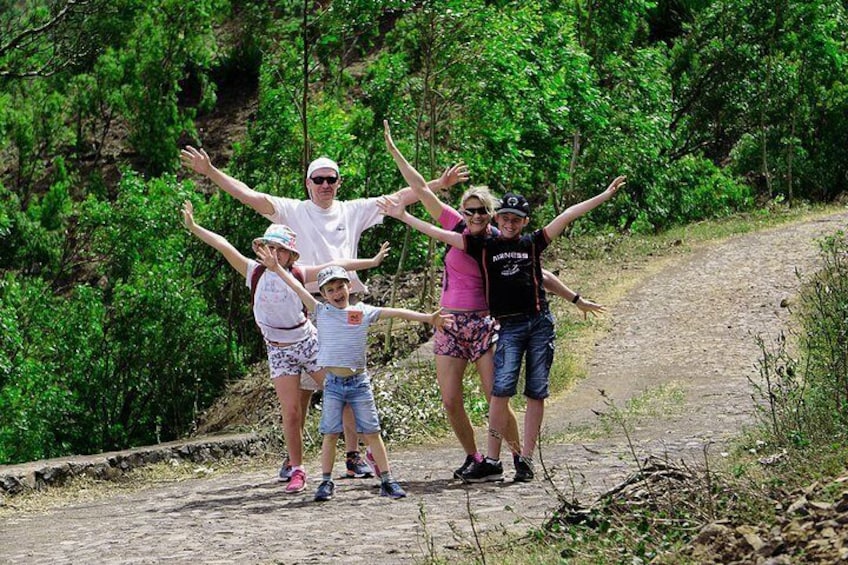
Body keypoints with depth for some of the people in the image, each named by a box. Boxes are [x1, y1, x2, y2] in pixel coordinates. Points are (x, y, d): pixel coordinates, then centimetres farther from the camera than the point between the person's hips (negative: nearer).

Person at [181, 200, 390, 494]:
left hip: (309, 343, 0)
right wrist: (193, 227, -16)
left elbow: (336, 265, -3)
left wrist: (372, 261, 1)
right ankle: (297, 471, 7)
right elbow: (224, 246, -12)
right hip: (279, 352, 0)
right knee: (291, 414, -4)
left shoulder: (298, 275, -7)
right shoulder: (255, 272, -6)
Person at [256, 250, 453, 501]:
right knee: (330, 433, 2)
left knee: (371, 432, 1)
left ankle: (387, 480, 4)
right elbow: (298, 288, 2)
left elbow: (395, 312, 2)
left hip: (359, 381, 0)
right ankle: (326, 482, 10)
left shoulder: (363, 311, 4)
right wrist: (276, 268, 0)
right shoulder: (322, 312, 4)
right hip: (333, 382, 0)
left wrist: (428, 318, -1)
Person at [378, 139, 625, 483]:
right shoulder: (483, 246, 8)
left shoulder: (533, 243, 9)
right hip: (509, 326, -1)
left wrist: (605, 195, 8)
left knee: (536, 393, 0)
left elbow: (568, 215, 8)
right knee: (501, 389, -13)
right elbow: (441, 234, 8)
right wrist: (404, 217, 6)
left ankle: (526, 460, 4)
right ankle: (492, 461, -10)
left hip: (540, 322, 1)